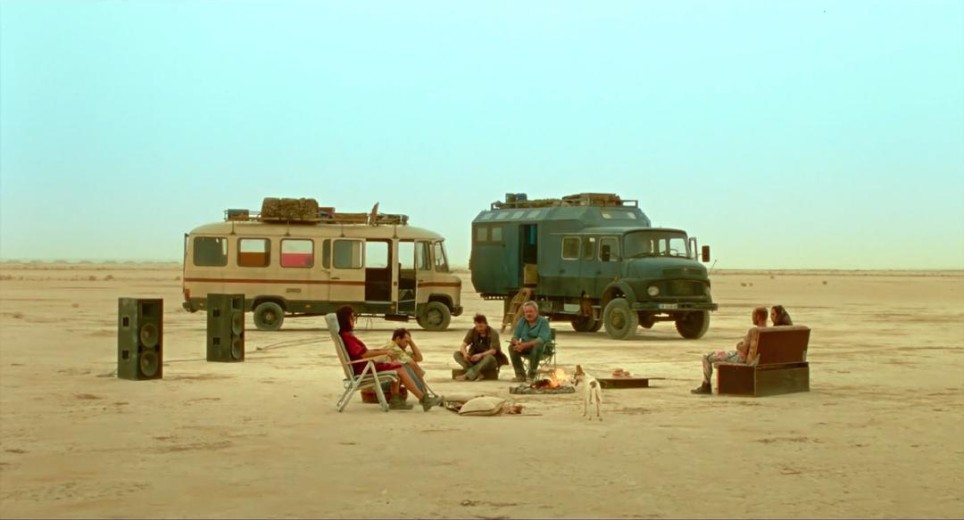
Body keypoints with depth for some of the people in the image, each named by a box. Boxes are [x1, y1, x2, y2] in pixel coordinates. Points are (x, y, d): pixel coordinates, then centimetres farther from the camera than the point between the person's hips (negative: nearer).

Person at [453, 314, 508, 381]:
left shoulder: (493, 333, -12)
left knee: (489, 357, -40)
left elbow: (493, 351, -20)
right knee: (457, 354, -19)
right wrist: (465, 353, -32)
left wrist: (480, 355, -38)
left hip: (491, 361, -4)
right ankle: (477, 374, -35)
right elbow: (463, 346, -7)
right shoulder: (472, 332, -1)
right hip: (475, 359, 4)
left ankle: (467, 376, -43)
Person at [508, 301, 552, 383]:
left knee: (538, 345, -37)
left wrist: (525, 345, -35)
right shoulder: (522, 321, 4)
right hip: (525, 349, 5)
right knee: (512, 347, -21)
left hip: (542, 350, -5)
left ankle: (531, 375, -27)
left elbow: (542, 339, -25)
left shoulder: (543, 321, -12)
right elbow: (515, 336, 1)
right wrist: (516, 342, -26)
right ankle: (520, 375, -14)